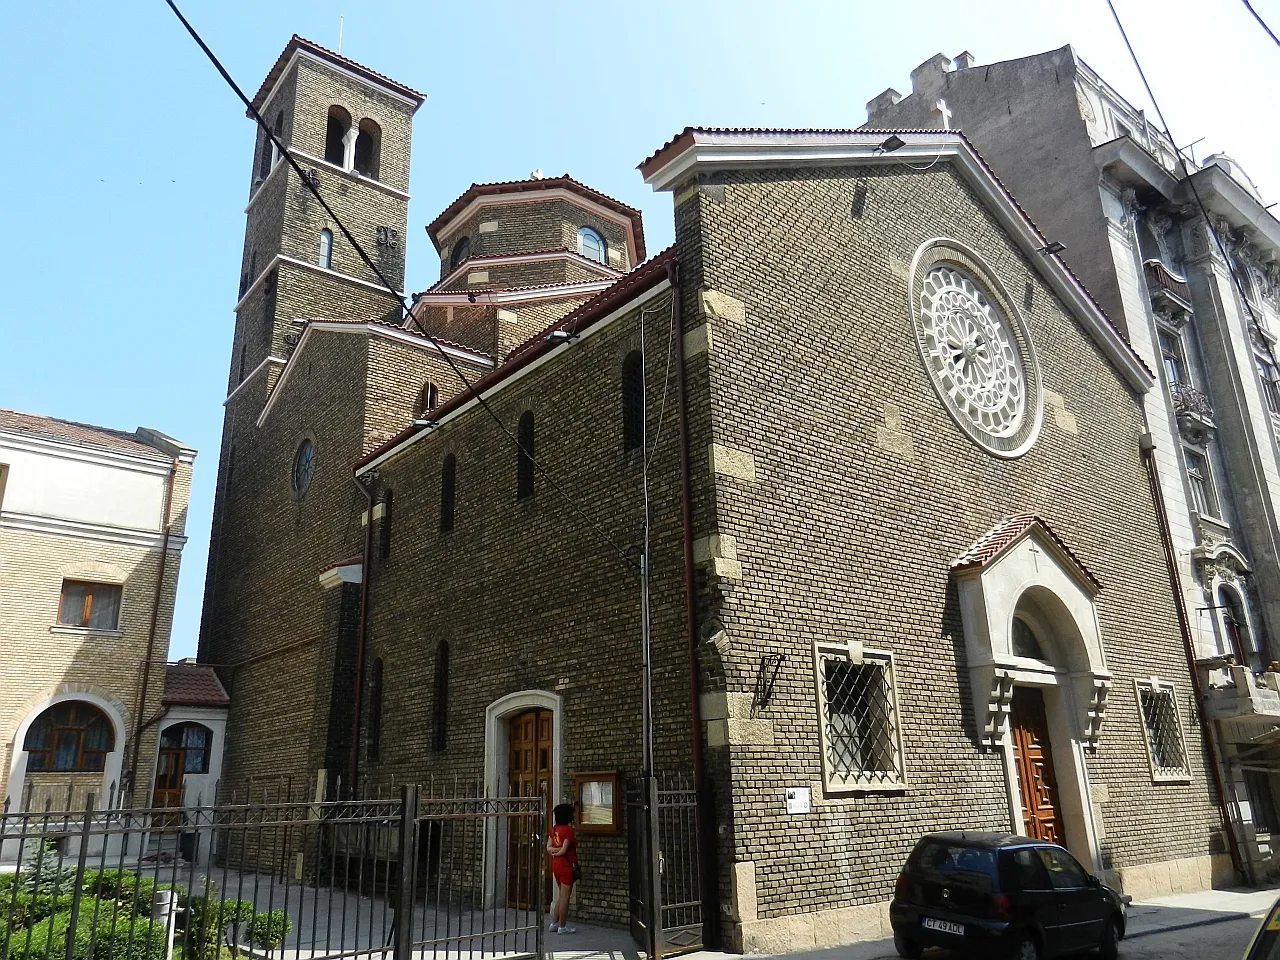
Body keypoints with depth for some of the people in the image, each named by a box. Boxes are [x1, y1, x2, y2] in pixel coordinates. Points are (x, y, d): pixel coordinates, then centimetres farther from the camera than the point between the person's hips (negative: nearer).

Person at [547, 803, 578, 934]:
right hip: (567, 865, -8)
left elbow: (548, 848, 3)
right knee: (565, 896, 0)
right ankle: (562, 926, 5)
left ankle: (554, 923, 21)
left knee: (561, 895, 18)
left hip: (556, 865, 8)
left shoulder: (553, 830, 8)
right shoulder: (568, 830, -16)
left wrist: (554, 851, -10)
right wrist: (558, 852, -2)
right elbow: (564, 850, -19)